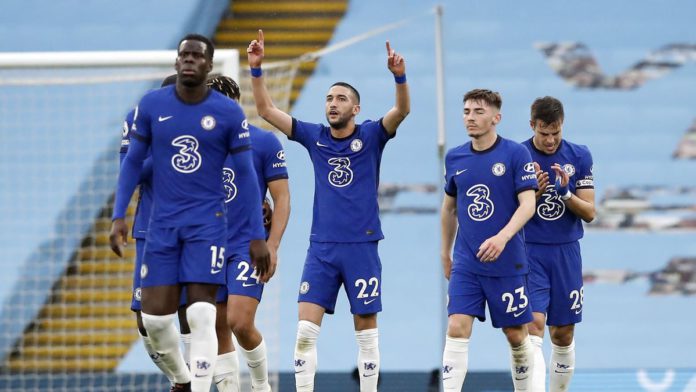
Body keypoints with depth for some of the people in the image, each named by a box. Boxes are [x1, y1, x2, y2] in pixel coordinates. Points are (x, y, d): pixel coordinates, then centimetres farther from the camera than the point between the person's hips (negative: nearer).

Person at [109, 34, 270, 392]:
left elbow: (247, 175, 2)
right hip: (162, 224, 2)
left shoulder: (229, 113, -4)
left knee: (201, 316, -13)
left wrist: (256, 237, 0)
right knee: (154, 318, 1)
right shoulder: (151, 105, 1)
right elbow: (133, 162, 8)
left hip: (207, 223, -2)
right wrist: (118, 216, -1)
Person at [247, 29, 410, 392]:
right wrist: (256, 68, -7)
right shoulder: (314, 137, 7)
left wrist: (399, 76, -36)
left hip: (362, 247, -2)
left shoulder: (370, 137, -1)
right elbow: (266, 109, 5)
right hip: (321, 248, 2)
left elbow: (402, 110, -17)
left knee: (366, 332, 3)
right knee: (305, 330, -7)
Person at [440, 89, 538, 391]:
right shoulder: (454, 157, 6)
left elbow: (528, 204, -13)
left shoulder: (516, 154, -7)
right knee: (457, 329, -10)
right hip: (466, 264, 3)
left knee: (516, 334, 7)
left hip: (508, 263, -3)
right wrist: (445, 253, 22)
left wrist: (502, 237, -28)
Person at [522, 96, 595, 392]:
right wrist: (533, 193, -19)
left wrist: (566, 192, -17)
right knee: (533, 328, -16)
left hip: (566, 253, 3)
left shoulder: (579, 157, 3)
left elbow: (589, 213, 1)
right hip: (529, 253, -3)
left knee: (563, 335, 7)